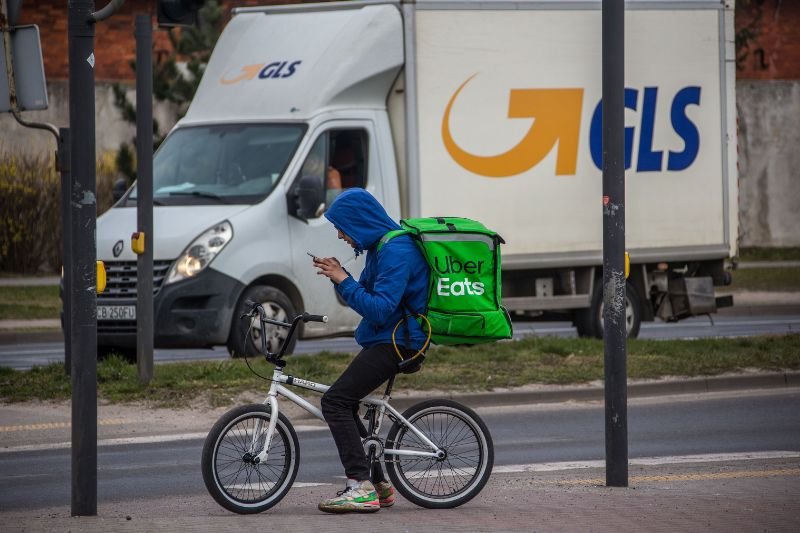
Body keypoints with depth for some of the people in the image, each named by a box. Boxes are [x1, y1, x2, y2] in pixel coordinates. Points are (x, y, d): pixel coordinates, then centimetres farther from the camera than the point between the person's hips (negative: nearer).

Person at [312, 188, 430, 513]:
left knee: (335, 401, -16)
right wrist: (338, 276, 3)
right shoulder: (380, 248, 14)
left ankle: (362, 489, -20)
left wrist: (343, 280, -18)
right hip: (384, 340, 11)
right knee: (345, 404, 17)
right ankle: (378, 484, 22)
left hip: (396, 341, -11)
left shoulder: (396, 252, -19)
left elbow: (379, 309, -25)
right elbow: (366, 297, 18)